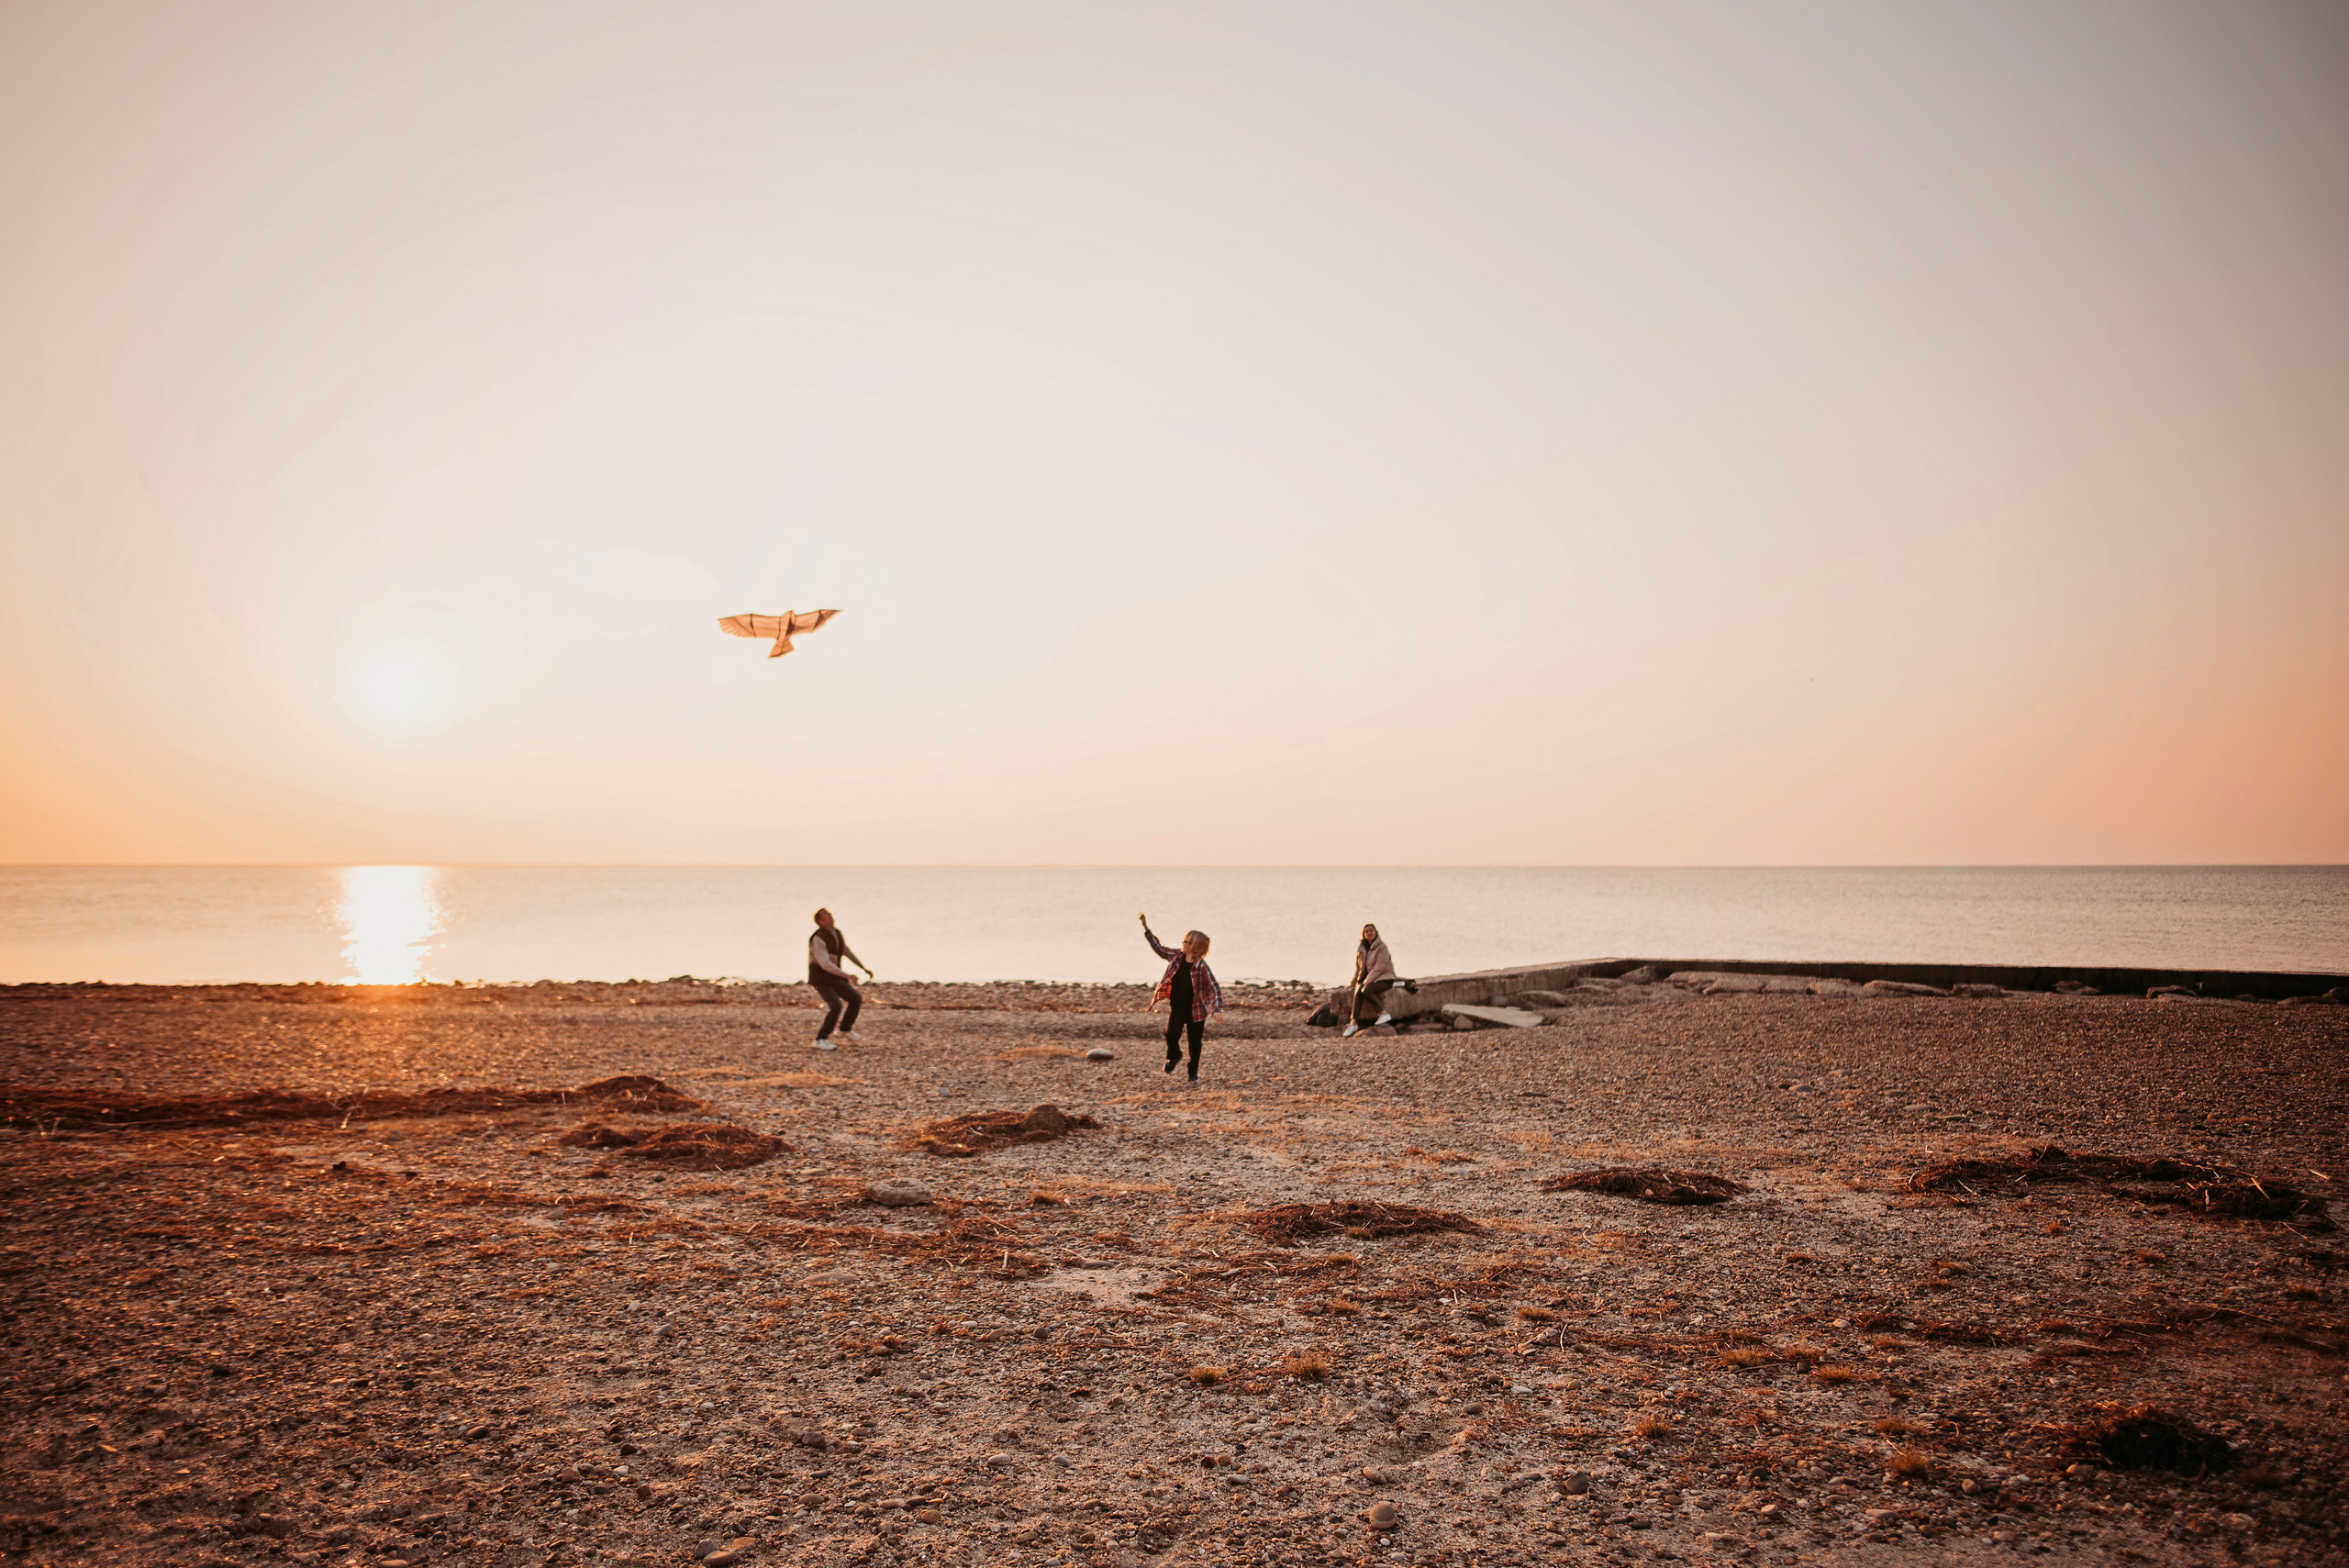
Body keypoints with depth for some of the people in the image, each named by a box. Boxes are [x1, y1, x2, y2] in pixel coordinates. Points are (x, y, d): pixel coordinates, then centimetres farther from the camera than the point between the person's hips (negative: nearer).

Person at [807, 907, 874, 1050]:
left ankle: (845, 1030, 26)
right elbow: (825, 964, -28)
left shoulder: (836, 933, 5)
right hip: (821, 978, -8)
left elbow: (847, 952, 19)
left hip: (834, 977, 8)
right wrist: (847, 975, -30)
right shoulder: (818, 939, -22)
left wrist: (864, 968, 18)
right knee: (836, 1006, -24)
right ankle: (821, 1040, -16)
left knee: (856, 998, 8)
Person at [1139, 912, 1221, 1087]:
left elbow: (1215, 988, -18)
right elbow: (1159, 948, 11)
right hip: (1177, 1008, 3)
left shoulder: (1201, 967, -17)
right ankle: (1174, 1056, 23)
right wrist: (1146, 929, 6)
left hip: (1196, 1010, -3)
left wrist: (1217, 1008, -30)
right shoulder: (1176, 957, -2)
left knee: (1195, 1043, 6)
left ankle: (1194, 1074, 27)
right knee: (1171, 1035, -12)